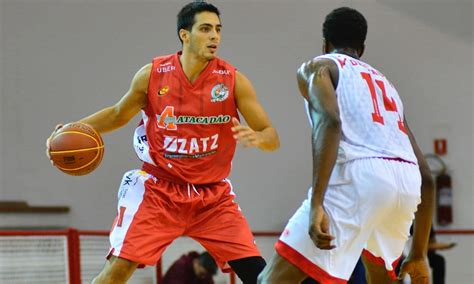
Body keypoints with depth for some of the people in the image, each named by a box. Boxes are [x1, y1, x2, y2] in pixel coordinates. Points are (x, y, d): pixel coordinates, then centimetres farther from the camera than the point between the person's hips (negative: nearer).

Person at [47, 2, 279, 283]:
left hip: (213, 195, 1)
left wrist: (256, 137, -33)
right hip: (159, 189, -1)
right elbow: (118, 114, 10)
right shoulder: (152, 75, -8)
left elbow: (272, 137, -10)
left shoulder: (233, 80, -11)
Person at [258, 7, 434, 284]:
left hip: (360, 176, -6)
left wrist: (316, 203, -16)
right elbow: (426, 177, 31)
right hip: (406, 183, 6)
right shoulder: (385, 82, 35)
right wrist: (419, 254, 37)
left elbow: (329, 121, -8)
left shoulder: (317, 66, 17)